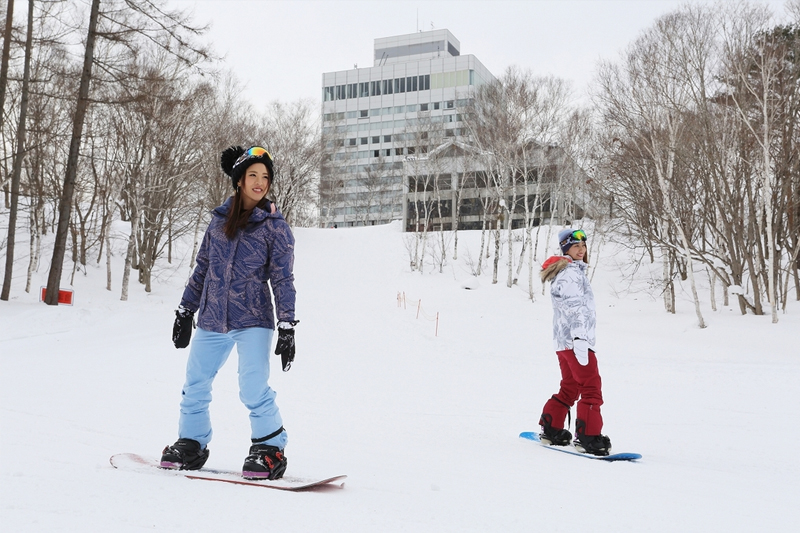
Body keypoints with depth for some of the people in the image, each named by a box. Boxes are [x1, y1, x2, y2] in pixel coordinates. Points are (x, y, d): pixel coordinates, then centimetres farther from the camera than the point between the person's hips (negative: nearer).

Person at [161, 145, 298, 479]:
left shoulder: (275, 226, -3)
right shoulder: (219, 219, 8)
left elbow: (283, 280, -4)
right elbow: (202, 267, 15)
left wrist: (287, 327, -11)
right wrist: (185, 311, 17)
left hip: (253, 321, -4)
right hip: (212, 320, 5)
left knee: (253, 389, -14)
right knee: (194, 387, 12)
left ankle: (270, 450, 3)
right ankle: (191, 444, 31)